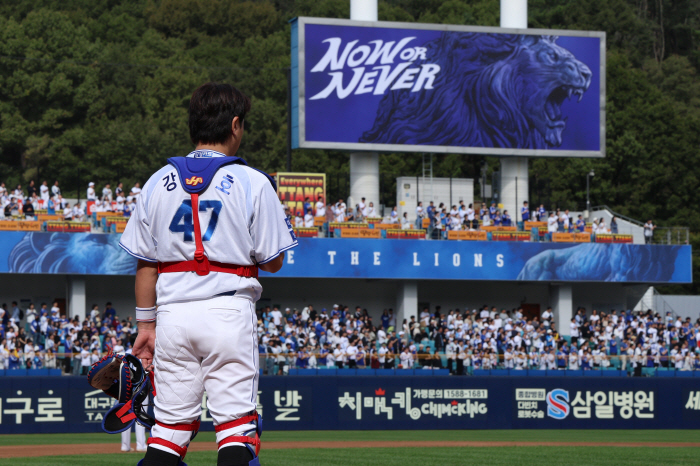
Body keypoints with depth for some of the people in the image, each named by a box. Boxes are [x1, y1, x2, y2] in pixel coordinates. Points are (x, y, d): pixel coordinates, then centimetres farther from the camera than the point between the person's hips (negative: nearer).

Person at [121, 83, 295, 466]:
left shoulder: (158, 183, 8)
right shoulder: (252, 183, -2)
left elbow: (145, 263, 9)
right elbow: (273, 261, 0)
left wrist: (146, 324, 16)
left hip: (173, 312, 4)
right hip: (229, 311, -4)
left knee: (170, 425, 8)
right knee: (235, 424, -4)